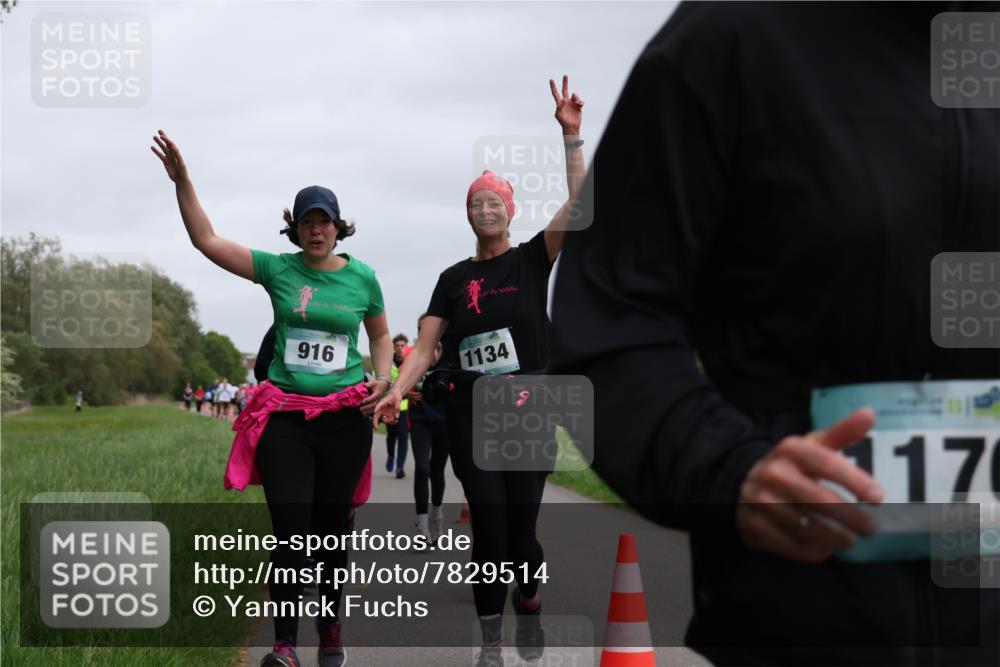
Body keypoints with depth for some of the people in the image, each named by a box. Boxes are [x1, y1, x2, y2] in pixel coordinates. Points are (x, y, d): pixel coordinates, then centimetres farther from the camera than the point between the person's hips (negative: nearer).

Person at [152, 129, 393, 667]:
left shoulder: (362, 277, 4)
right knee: (290, 531, -10)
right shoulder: (278, 270, 1)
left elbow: (381, 335, 18)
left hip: (345, 416, 1)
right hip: (285, 416, -1)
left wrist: (382, 379, 0)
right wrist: (182, 181, -13)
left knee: (332, 529, 8)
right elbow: (206, 240, -4)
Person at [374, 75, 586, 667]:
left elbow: (579, 205, -9)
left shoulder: (532, 260, 4)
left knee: (521, 523, -6)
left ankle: (529, 602, 24)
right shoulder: (454, 279, 9)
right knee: (488, 524, -4)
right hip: (471, 414, 1)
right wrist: (397, 391, -14)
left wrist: (571, 135, -16)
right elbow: (426, 347, 3)